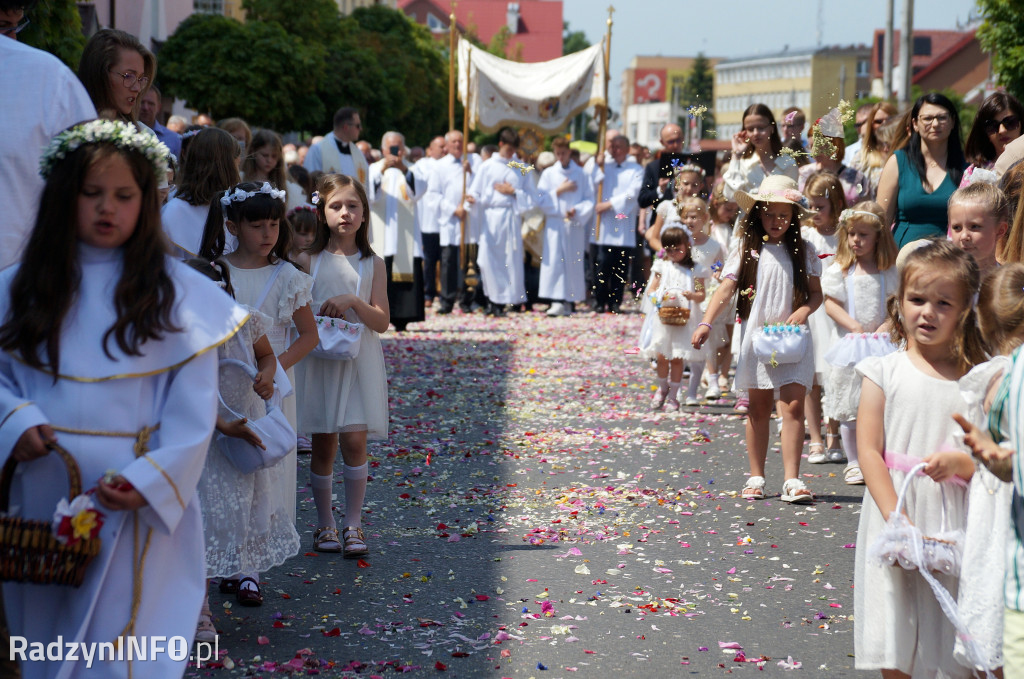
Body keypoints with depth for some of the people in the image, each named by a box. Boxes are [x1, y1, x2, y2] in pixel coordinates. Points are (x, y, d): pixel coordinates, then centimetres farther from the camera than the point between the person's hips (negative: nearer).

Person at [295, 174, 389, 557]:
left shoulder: (373, 265, 3)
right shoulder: (308, 261, 3)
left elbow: (382, 322, -2)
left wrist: (353, 302, -17)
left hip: (359, 361, 0)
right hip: (318, 362, 0)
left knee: (354, 440, -9)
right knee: (323, 445, 4)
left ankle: (353, 525, 2)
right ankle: (325, 524, 17)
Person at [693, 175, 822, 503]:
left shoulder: (803, 251, 6)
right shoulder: (747, 251, 2)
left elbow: (816, 293, 9)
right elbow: (725, 290, -6)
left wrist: (803, 311, -12)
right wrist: (706, 323, -19)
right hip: (756, 336, 0)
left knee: (793, 406, -9)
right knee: (759, 408, 8)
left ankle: (792, 480, -10)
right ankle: (756, 477, 17)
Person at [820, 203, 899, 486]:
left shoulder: (890, 271, 3)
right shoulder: (840, 269, 3)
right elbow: (830, 303, -2)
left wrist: (886, 327, -13)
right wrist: (854, 326, -11)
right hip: (849, 343, 0)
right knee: (849, 407, 3)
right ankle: (853, 462, 14)